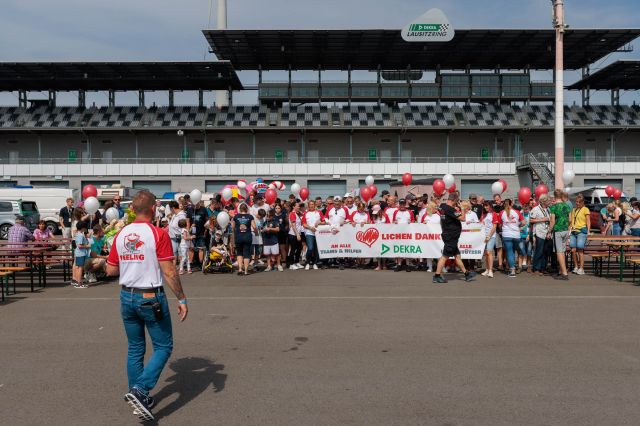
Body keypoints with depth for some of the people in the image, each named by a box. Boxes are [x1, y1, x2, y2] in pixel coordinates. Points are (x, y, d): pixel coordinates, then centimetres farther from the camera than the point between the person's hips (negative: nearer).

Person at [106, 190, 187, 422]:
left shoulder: (120, 235, 3)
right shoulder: (158, 234, -14)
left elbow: (111, 270, 8)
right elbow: (169, 272, -16)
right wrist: (182, 299, -8)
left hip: (127, 296, 6)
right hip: (151, 298, -6)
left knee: (135, 348, 16)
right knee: (163, 346, 7)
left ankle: (139, 399, 24)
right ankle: (140, 390, -8)